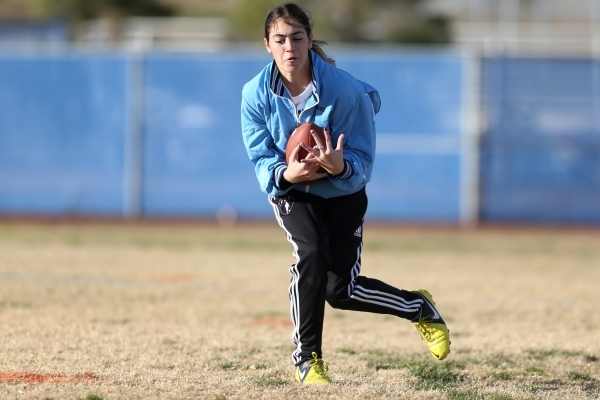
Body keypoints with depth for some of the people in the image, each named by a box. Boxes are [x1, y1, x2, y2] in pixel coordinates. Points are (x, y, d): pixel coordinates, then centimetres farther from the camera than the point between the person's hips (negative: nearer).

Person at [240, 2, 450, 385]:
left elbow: (362, 162, -20)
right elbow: (261, 159, -13)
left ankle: (419, 307, 26)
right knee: (312, 253, -28)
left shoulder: (344, 89, -25)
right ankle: (307, 360, -13)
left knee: (341, 291, -5)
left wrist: (340, 167, -43)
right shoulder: (256, 94, -18)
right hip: (292, 192, 1)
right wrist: (286, 174, -35)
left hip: (343, 191, -1)